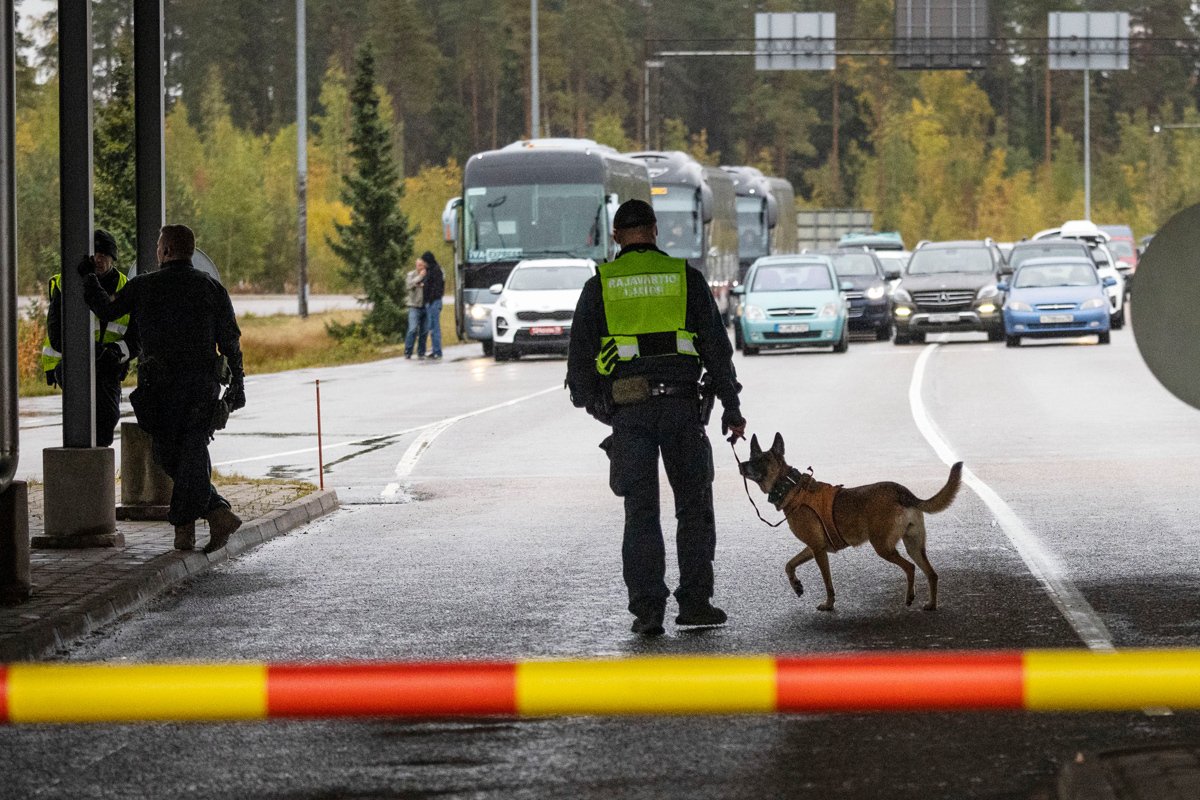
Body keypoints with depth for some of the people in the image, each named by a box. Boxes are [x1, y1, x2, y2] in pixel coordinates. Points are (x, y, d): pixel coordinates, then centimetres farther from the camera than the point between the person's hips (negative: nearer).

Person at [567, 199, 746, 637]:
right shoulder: (685, 276, 6)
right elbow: (716, 345, 6)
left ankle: (647, 608, -4)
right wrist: (731, 405, 11)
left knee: (641, 511, 3)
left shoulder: (600, 284, 6)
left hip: (629, 409, 0)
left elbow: (580, 352, 8)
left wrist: (589, 402, 24)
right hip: (682, 403, 0)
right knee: (694, 506, 11)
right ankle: (695, 601, 9)